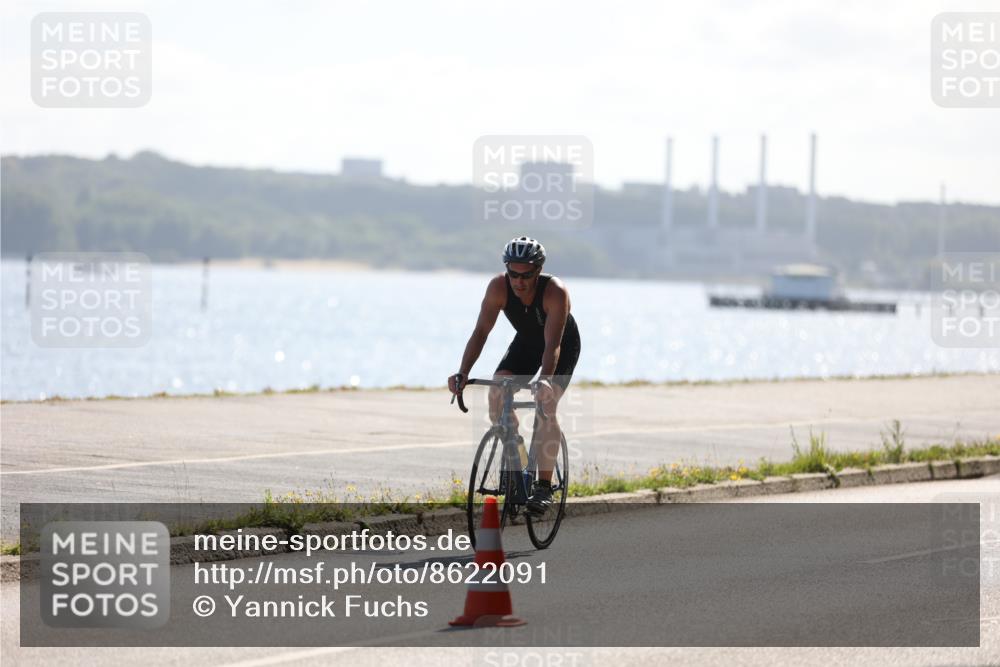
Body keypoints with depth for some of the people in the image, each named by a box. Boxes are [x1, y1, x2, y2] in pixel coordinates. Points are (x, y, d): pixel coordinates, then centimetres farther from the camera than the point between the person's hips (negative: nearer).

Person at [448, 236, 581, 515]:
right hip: (526, 341, 4)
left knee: (546, 405, -23)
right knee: (496, 392, -19)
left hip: (563, 345, -4)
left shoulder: (555, 292, -37)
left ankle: (544, 486, -17)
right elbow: (481, 331, -29)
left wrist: (544, 382, -58)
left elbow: (552, 345, -43)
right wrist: (463, 373, -41)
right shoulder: (499, 286, -28)